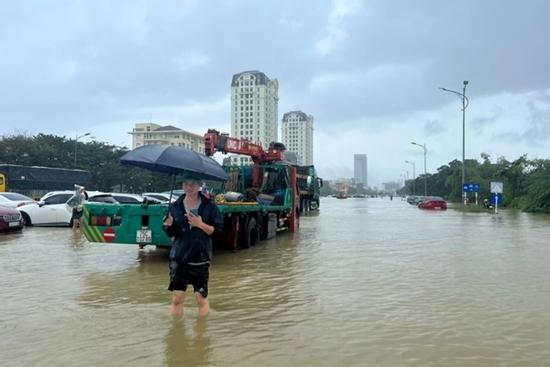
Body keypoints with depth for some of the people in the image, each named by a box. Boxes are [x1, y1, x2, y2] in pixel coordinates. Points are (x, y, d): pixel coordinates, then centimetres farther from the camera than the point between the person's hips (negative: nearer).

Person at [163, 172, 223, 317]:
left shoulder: (209, 206, -3)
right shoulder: (176, 207, 4)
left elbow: (217, 230, -5)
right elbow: (171, 233, 5)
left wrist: (201, 224, -20)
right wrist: (169, 225, -16)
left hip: (200, 257, -1)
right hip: (179, 257, 2)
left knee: (201, 298, 4)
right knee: (177, 298, 2)